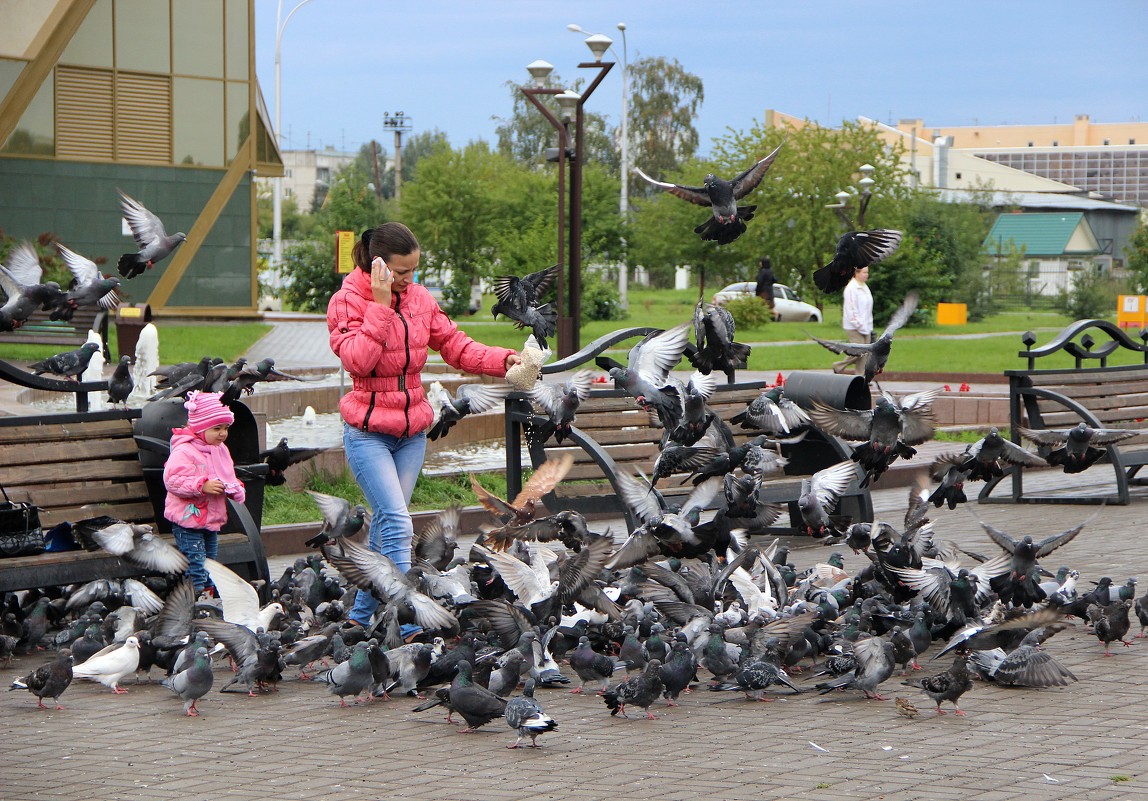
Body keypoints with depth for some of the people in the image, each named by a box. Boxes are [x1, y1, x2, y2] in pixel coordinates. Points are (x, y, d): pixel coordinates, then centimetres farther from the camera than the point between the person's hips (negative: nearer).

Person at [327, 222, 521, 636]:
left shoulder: (419, 298, 6)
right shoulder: (346, 302, -9)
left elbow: (455, 347, 7)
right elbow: (358, 360, -23)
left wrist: (503, 360, -8)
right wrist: (381, 305, -23)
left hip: (412, 432, 6)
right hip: (367, 433, -6)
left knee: (385, 525, 11)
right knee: (397, 524, -16)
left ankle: (361, 614, 24)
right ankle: (408, 626, -19)